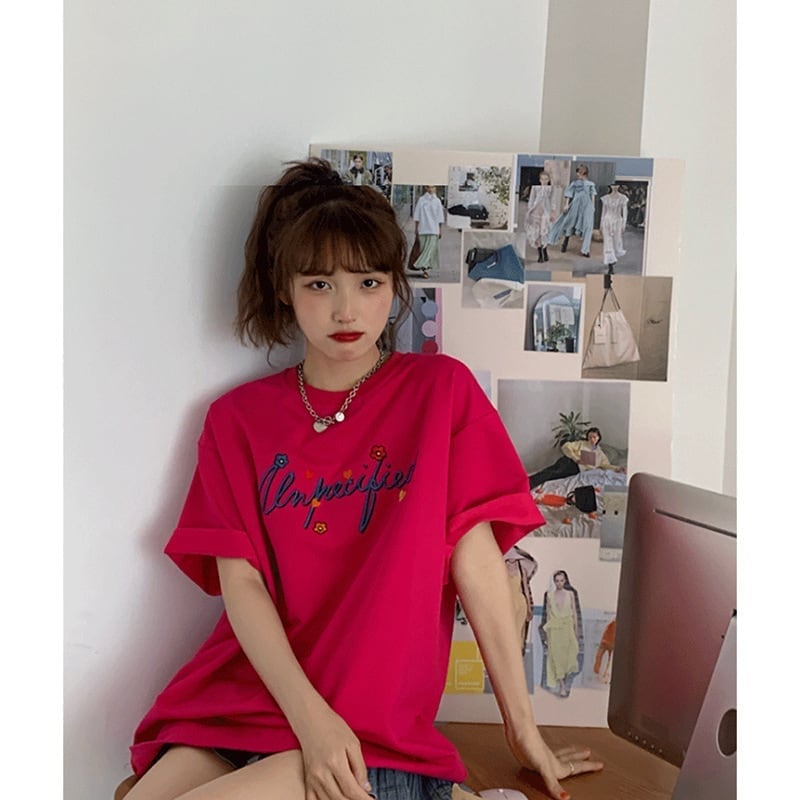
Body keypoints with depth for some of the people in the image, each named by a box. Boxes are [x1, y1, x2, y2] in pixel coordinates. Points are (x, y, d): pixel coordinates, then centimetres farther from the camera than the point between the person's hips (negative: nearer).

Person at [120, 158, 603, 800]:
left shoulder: (442, 389, 1)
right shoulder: (237, 419, 8)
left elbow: (476, 561, -2)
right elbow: (240, 581, -1)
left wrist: (523, 729, 0)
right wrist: (309, 714, -16)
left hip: (375, 732, -2)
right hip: (239, 695, 3)